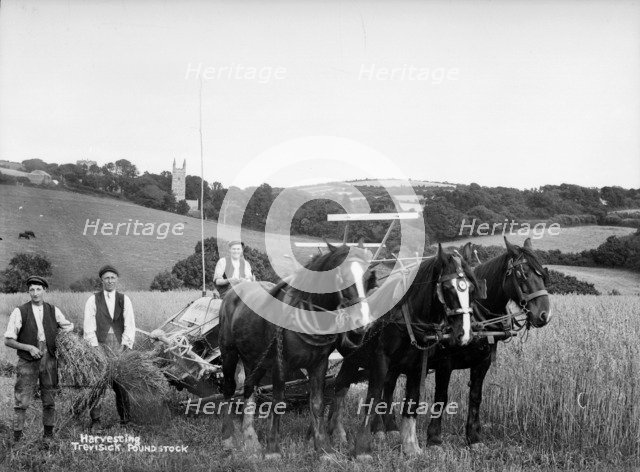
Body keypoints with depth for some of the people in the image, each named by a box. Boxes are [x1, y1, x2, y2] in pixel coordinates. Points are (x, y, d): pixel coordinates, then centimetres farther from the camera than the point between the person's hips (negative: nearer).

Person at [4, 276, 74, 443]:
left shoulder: (53, 311, 3)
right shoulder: (20, 312, -6)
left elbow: (68, 326, 21)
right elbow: (8, 341, -4)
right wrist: (29, 348, -15)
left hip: (49, 360, 3)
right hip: (28, 362, -3)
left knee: (49, 400, 8)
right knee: (22, 401, -5)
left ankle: (48, 434, 21)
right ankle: (17, 437, 3)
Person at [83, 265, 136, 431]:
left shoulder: (124, 300, 10)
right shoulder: (93, 300, 5)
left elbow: (129, 325, 4)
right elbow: (89, 327, 1)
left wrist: (125, 346, -6)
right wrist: (95, 347, -9)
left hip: (120, 346, 1)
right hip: (100, 344, -1)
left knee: (122, 384, 0)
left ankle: (125, 419, 9)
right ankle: (95, 421, -3)